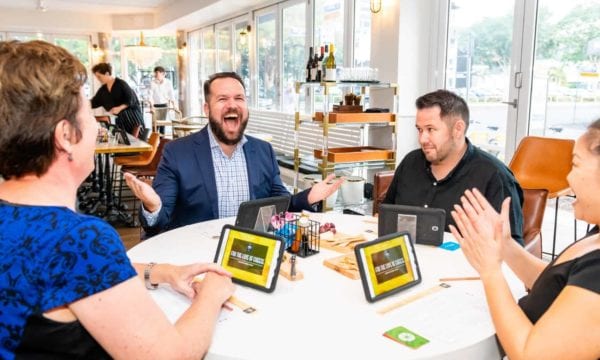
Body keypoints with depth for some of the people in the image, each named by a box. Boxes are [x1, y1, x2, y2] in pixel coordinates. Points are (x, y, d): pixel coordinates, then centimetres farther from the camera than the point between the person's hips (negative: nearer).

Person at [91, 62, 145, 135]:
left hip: (132, 117, -6)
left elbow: (131, 100, -15)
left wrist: (119, 108, -27)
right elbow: (93, 103, 16)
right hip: (119, 120, 7)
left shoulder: (121, 84, -10)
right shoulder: (102, 90, 11)